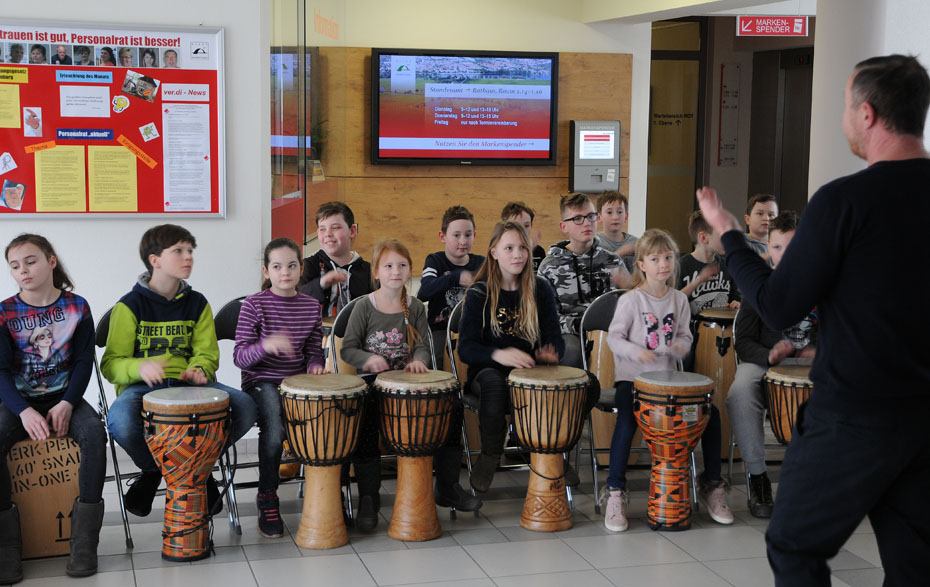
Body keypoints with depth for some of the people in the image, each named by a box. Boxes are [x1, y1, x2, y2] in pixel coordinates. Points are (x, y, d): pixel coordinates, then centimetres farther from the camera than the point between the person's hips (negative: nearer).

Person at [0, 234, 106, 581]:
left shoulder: (76, 308, -1)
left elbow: (84, 362, -2)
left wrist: (67, 403, -18)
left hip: (65, 396, 0)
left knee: (93, 433, -31)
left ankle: (84, 541, -22)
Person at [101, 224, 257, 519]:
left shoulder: (197, 303, 13)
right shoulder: (130, 305, 0)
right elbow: (111, 364, -2)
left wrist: (198, 370, -11)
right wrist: (140, 367, -25)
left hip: (188, 383, 3)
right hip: (142, 385, -3)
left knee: (244, 406, -25)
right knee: (121, 421, -39)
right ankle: (155, 468, -4)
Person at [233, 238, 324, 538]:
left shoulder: (311, 306, 9)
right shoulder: (254, 305, -4)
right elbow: (240, 357, -8)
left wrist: (315, 364, -6)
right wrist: (266, 346, -28)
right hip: (262, 382, -4)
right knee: (275, 429, -32)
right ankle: (267, 499, -9)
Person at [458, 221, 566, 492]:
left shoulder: (541, 290, 7)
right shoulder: (479, 294, -1)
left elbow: (555, 338, 6)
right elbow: (466, 348, -10)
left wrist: (550, 353, -21)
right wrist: (499, 355, -31)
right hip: (487, 371, -2)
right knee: (493, 380, -39)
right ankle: (490, 454, -17)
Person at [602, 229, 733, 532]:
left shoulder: (679, 299, 8)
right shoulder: (631, 300, -6)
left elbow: (685, 336, 14)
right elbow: (614, 337, -6)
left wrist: (680, 345, -11)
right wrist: (636, 351, -26)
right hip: (632, 377, -5)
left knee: (710, 412, -9)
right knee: (628, 420, -32)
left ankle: (712, 485, 7)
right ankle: (615, 492, -17)